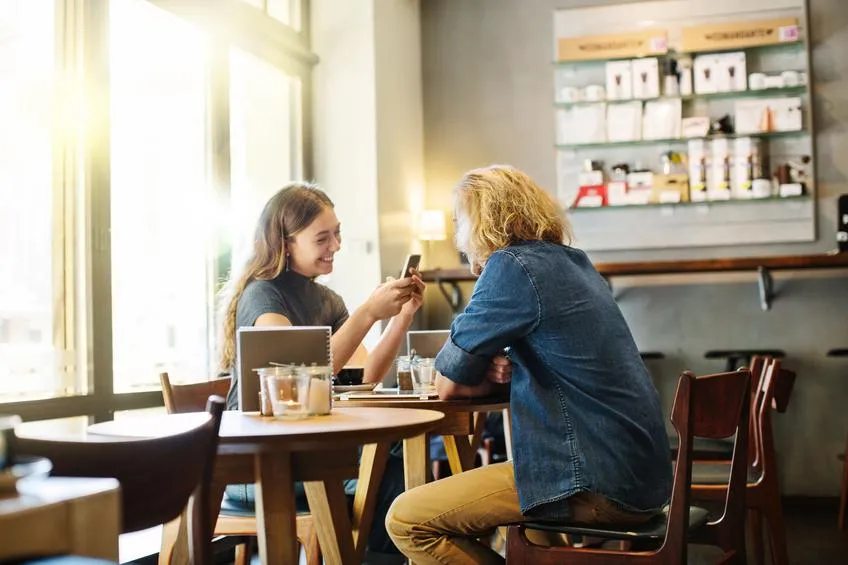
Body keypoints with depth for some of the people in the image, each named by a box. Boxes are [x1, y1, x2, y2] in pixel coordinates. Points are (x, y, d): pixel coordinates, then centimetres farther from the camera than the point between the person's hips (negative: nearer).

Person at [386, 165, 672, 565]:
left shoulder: (513, 266, -12)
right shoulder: (572, 262, 16)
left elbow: (448, 385, -7)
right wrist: (499, 370, 4)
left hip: (597, 486, -10)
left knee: (406, 520, -7)